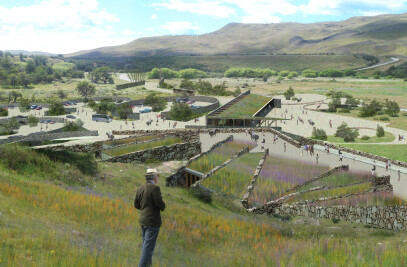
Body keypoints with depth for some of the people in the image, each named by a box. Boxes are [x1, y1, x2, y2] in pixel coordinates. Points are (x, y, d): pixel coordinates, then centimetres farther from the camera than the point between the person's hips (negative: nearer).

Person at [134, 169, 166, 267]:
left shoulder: (140, 189, 6)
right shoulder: (155, 188, -17)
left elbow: (136, 205, 11)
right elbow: (160, 204, -20)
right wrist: (162, 207, 2)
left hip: (143, 220, 8)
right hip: (153, 221, -8)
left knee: (145, 243, 21)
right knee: (149, 245, -3)